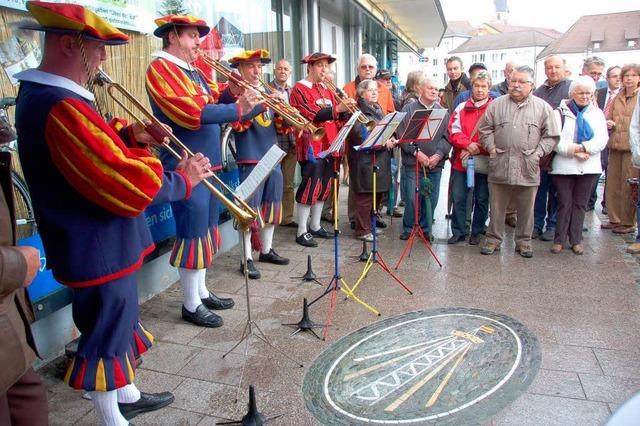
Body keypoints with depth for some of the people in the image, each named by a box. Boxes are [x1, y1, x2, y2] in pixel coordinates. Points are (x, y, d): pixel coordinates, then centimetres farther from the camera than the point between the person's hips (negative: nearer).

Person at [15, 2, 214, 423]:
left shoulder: (42, 95, 8)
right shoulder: (60, 106, -27)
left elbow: (97, 150, 16)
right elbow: (128, 185, -29)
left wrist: (129, 136, -1)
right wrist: (182, 180, -15)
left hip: (101, 244, 11)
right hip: (98, 251, -10)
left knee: (118, 325, 25)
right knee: (106, 336, 8)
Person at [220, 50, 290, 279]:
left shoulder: (267, 91, 17)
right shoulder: (233, 91, -5)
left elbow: (278, 124, 18)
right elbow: (238, 123, -19)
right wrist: (262, 103, -24)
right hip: (250, 158, -7)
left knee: (271, 205, 14)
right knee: (250, 208, -5)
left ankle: (266, 250, 28)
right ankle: (247, 259, 5)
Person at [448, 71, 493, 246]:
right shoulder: (461, 108, 9)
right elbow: (454, 132, -1)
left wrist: (477, 149, -17)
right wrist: (469, 144, -17)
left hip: (483, 161, -2)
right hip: (461, 160, 2)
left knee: (481, 198, 7)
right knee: (458, 197, 4)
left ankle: (477, 232, 22)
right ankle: (457, 232, 15)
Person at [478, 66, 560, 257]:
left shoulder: (543, 107, 5)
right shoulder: (497, 104, 8)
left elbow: (551, 136, 6)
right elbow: (484, 129, 12)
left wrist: (538, 153, -4)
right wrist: (491, 148, 1)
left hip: (527, 168, 0)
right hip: (499, 166, 1)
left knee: (526, 209, 9)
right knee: (496, 206, 8)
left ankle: (524, 241, 23)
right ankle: (493, 239, 20)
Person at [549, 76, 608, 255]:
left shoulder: (597, 113, 11)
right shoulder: (561, 112, 2)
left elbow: (602, 139, -2)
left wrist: (582, 148, -18)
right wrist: (573, 150, -20)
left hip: (589, 167, 3)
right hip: (563, 166, -3)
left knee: (580, 204, 8)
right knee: (564, 203, 1)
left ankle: (576, 240, 16)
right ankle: (559, 239, 10)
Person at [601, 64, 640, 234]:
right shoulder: (617, 97, 13)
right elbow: (608, 117, 20)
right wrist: (608, 123, -1)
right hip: (615, 146, 5)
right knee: (612, 183, 8)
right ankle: (615, 219, 21)